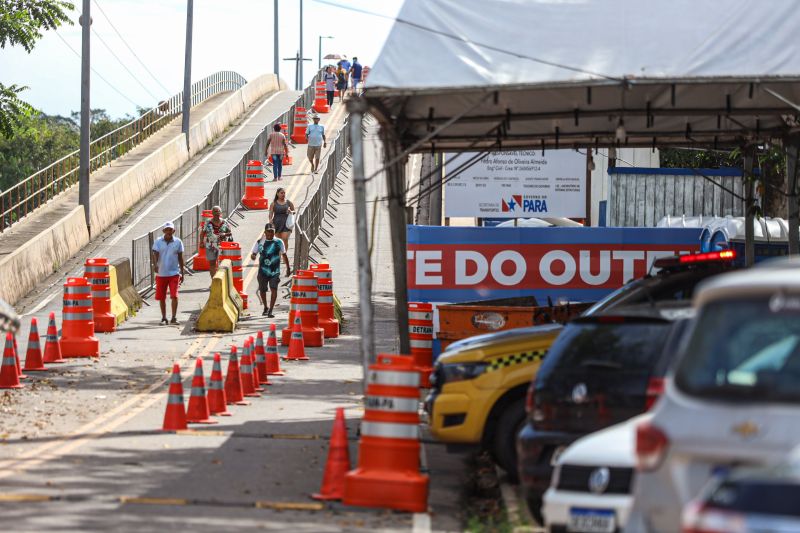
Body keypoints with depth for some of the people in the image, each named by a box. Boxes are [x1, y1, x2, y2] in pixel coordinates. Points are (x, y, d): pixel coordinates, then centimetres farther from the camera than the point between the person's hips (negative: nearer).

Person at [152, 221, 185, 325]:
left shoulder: (178, 242, 2)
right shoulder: (158, 242, 1)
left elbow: (180, 258, 7)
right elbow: (155, 254, -8)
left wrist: (182, 273, 8)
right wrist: (155, 264, -29)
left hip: (174, 273, -1)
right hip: (161, 273, 1)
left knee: (174, 296, -12)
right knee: (161, 297, 8)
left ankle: (174, 318, -5)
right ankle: (163, 318, 20)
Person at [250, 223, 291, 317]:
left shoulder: (279, 242, 3)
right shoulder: (260, 242, 3)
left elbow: (284, 255, 13)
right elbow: (253, 253, 6)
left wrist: (288, 268, 16)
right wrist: (253, 256, -20)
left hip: (275, 271, -1)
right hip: (263, 270, 1)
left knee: (274, 288, -16)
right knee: (262, 290, 8)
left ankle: (270, 310, -13)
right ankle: (265, 308, 32)